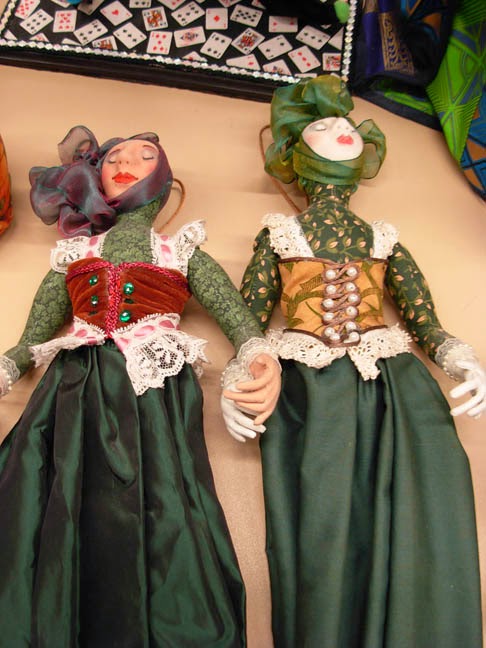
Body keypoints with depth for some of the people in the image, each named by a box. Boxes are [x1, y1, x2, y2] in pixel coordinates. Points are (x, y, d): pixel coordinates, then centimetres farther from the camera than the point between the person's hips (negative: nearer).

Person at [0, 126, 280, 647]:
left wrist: (261, 361, -11)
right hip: (75, 394, 2)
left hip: (157, 393, -1)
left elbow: (241, 324, 11)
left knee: (163, 522, -18)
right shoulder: (73, 253, 25)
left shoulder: (183, 253, 21)